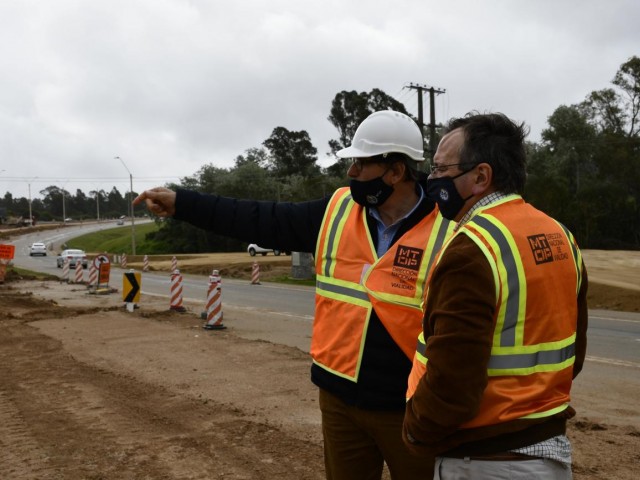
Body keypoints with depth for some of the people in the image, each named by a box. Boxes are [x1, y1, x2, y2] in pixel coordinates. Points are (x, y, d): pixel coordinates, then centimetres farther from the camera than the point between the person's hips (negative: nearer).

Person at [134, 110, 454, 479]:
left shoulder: (446, 231, -13)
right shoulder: (337, 213, 2)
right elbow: (264, 221, 4)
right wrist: (182, 203, 2)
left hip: (407, 408, -4)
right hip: (339, 397, 5)